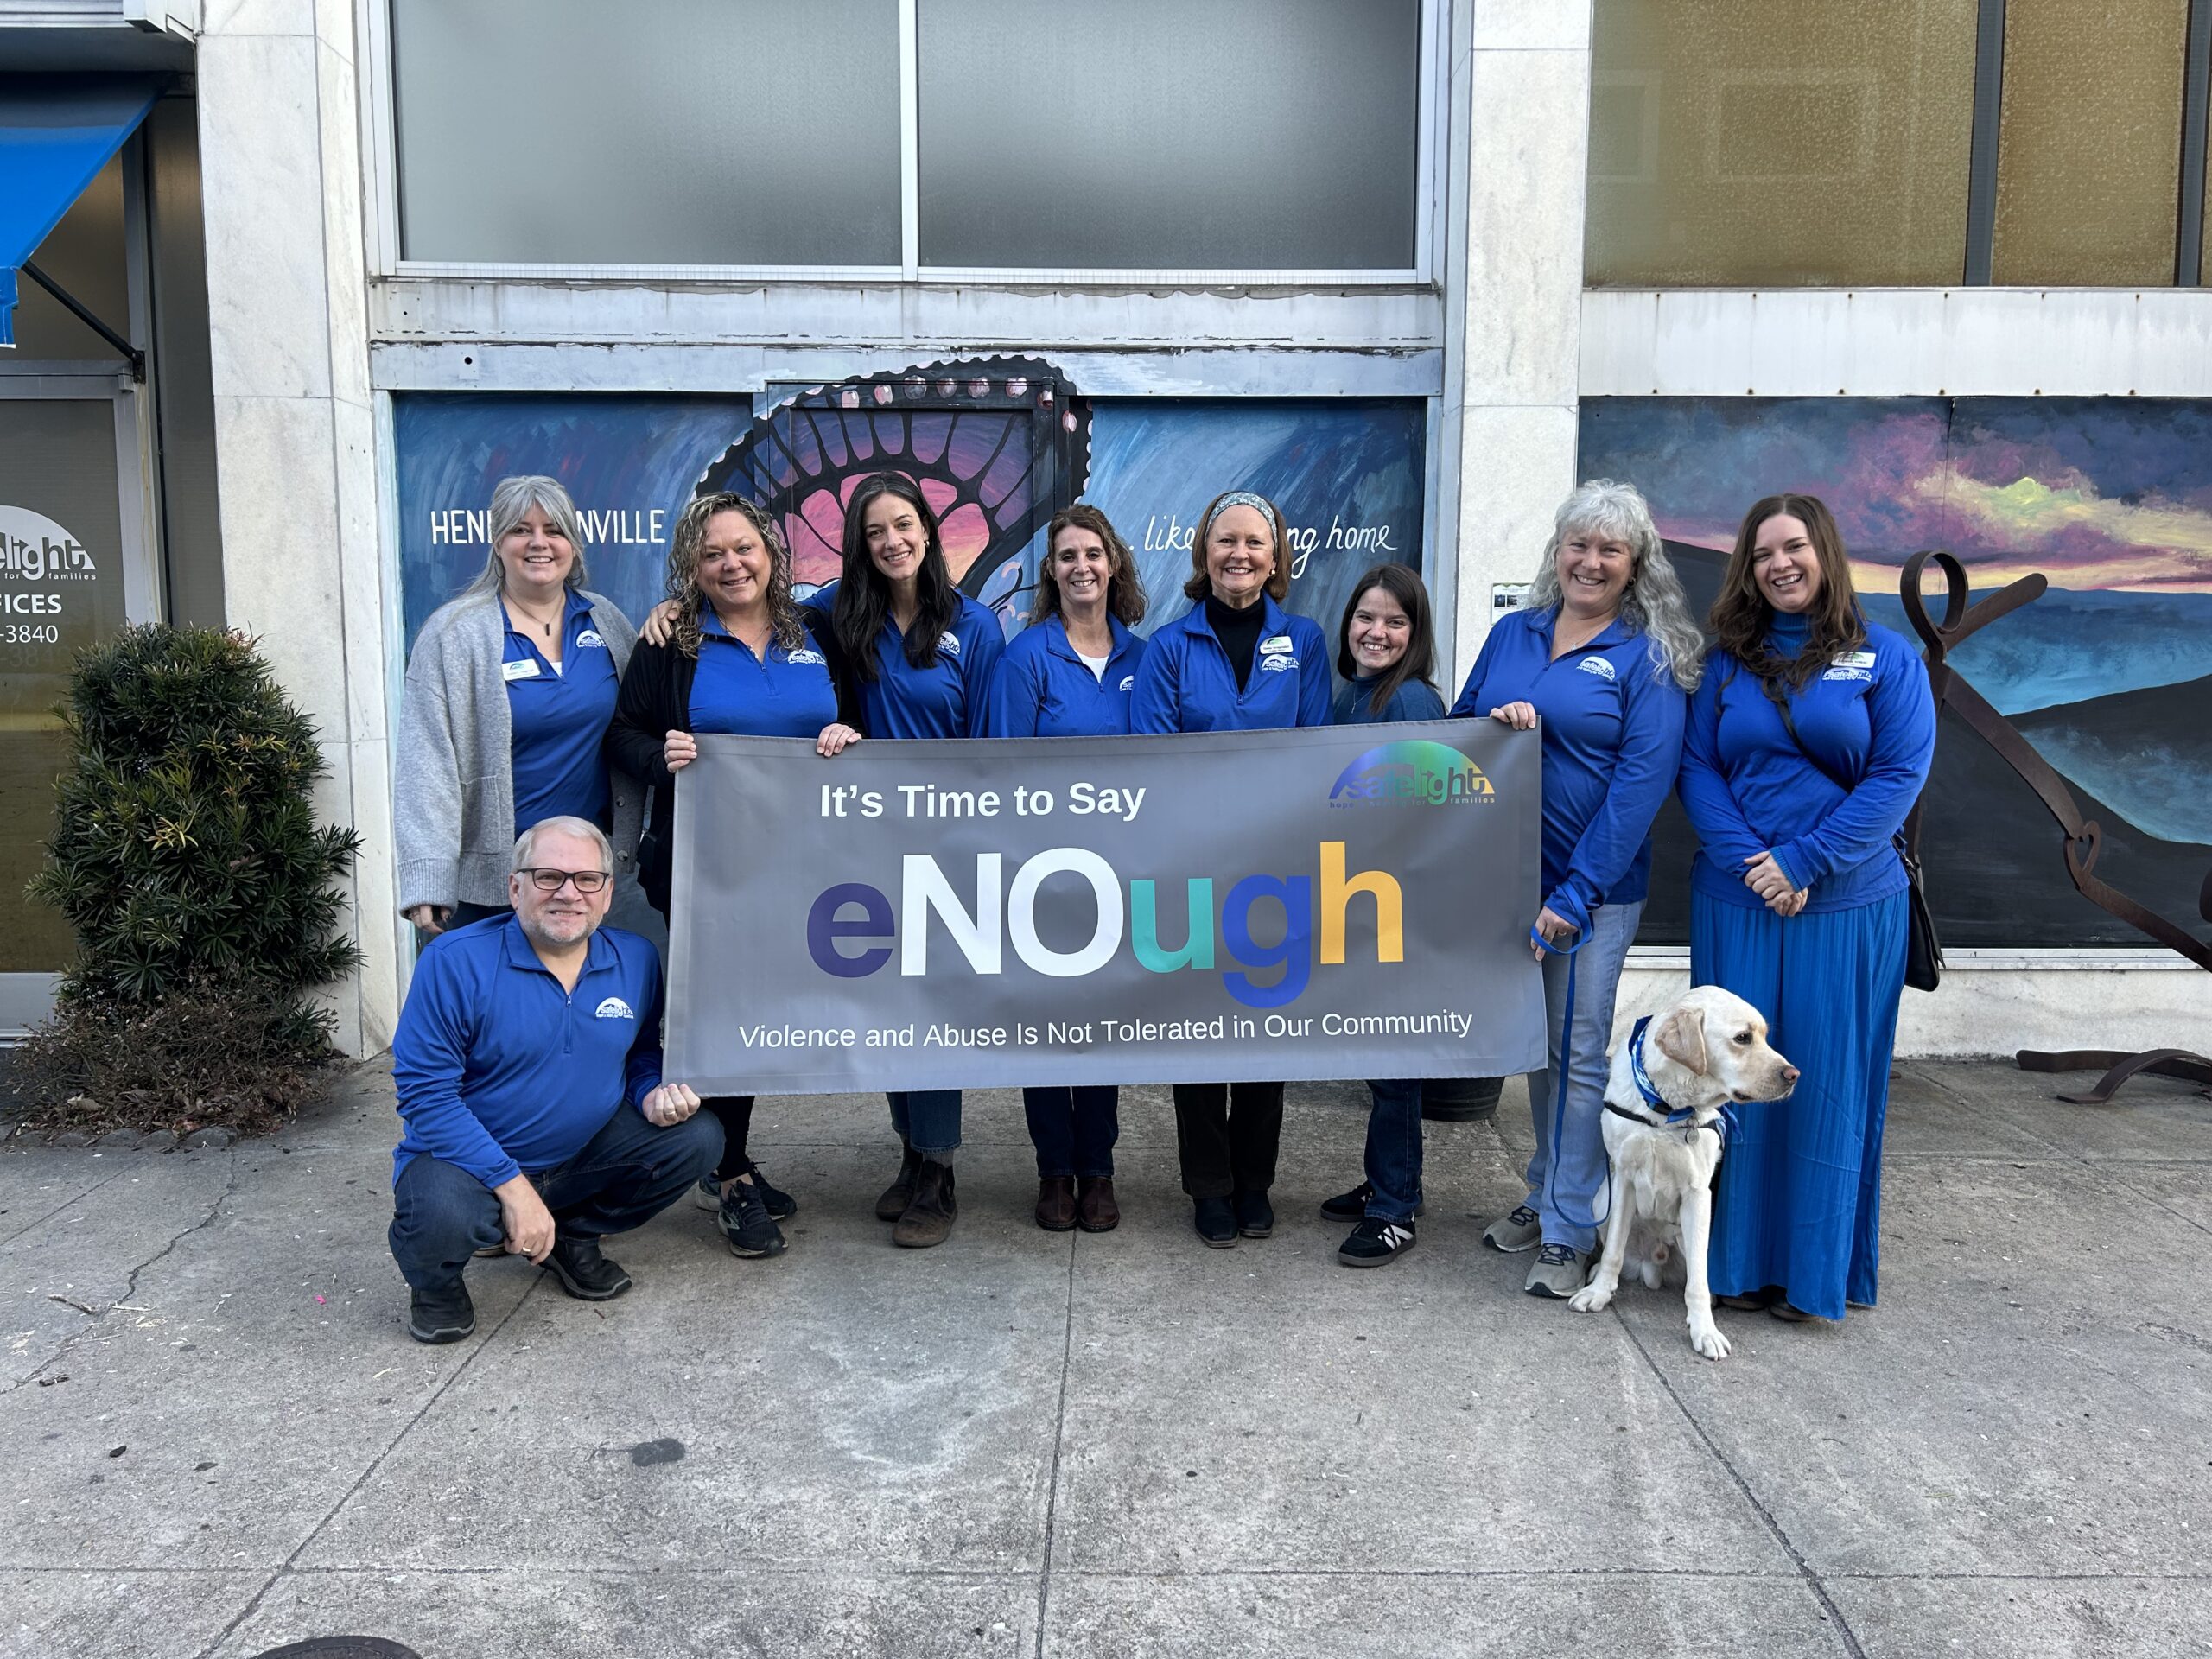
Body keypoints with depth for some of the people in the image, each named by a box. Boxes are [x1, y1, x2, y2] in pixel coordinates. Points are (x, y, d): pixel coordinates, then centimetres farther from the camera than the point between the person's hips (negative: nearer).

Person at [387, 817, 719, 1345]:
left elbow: (642, 1057, 14)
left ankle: (574, 1237, 13)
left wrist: (655, 1093, -12)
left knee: (698, 1138, -12)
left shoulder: (636, 960, -3)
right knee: (441, 1217, -37)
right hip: (467, 1158, -5)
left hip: (584, 1155, 5)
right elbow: (426, 1092, -20)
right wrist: (513, 1186, -26)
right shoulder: (454, 960, -18)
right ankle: (435, 1281, 5)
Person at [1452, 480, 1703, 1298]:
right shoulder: (1512, 634, 8)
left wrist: (1573, 896, -18)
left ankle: (1568, 1230, 12)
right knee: (1534, 1043, 16)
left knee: (1577, 1054, 1)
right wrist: (1491, 722, -13)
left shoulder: (1648, 655, -5)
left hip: (1594, 886, -4)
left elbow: (1642, 780, -12)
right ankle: (1545, 1193, 32)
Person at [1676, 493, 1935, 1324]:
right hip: (1736, 903, 2)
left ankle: (1817, 1272, 16)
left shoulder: (1887, 657, 2)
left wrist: (1803, 863, -14)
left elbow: (1900, 774, -6)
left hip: (1847, 905, -2)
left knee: (1827, 1082, 3)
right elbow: (1696, 768, 2)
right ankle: (1737, 1259, 18)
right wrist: (1749, 862, -13)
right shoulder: (1725, 660, 8)